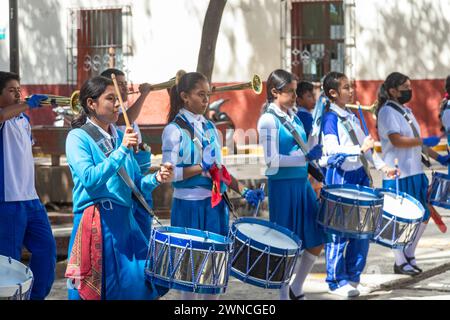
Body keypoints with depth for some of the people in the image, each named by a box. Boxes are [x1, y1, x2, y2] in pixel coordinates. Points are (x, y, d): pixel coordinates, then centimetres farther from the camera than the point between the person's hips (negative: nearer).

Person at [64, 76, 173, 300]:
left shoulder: (120, 137, 14)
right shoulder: (78, 137, -5)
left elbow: (136, 183, 17)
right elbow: (90, 180, -19)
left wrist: (156, 179, -3)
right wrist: (122, 150, -19)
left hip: (125, 220, 6)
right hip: (96, 225, -6)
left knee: (141, 286, 4)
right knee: (96, 292, -3)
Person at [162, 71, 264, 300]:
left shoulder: (210, 127, 11)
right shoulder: (174, 131, -8)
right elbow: (169, 174, -14)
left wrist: (243, 191, 5)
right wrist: (201, 168, -23)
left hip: (216, 203, 6)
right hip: (190, 205, -6)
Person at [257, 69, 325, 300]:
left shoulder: (293, 117, 12)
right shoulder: (268, 120, -11)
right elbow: (272, 160, -17)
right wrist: (305, 157, -20)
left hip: (302, 182, 8)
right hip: (283, 185, -8)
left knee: (316, 241, 9)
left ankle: (296, 289, 24)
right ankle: (284, 295, 12)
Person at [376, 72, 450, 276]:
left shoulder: (406, 111, 17)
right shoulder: (387, 112, -10)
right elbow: (397, 140, -22)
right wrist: (426, 141, -18)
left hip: (415, 173, 9)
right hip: (398, 175, -9)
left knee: (422, 217, 12)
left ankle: (409, 256, 25)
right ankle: (400, 263, 8)